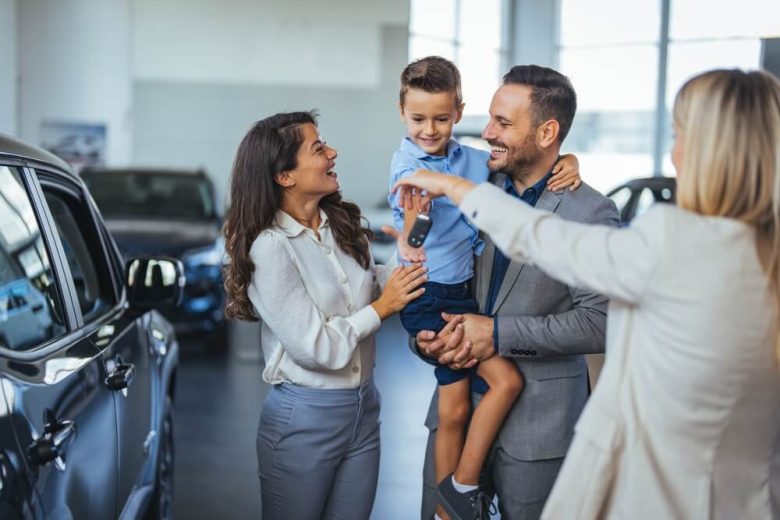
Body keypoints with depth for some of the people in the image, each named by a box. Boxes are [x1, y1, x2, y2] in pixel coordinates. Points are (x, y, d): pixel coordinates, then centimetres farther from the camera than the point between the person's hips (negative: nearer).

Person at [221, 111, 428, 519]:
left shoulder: (343, 225, 3)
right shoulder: (270, 246, -17)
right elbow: (316, 348, -19)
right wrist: (382, 307, -11)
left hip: (363, 408, 6)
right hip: (304, 419, -6)